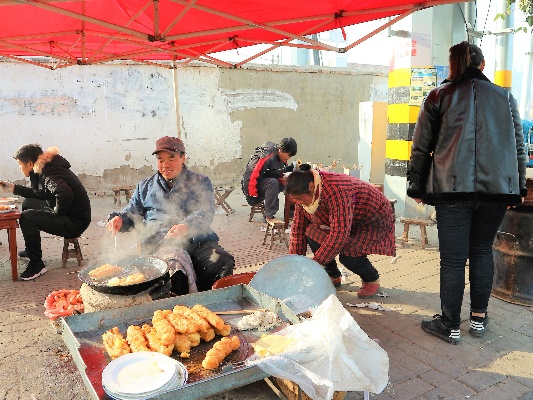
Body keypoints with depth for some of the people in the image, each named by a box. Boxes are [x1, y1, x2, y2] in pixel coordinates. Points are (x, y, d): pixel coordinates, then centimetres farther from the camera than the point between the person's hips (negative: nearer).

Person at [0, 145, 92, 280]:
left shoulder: (50, 175, -22)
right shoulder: (45, 170, 9)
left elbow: (65, 194, -42)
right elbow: (39, 194, 20)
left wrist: (57, 213, -24)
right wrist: (13, 187, 16)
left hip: (76, 222, -11)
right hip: (65, 215, 11)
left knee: (27, 217, -21)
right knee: (28, 203, 23)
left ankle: (36, 264, -10)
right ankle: (31, 250, 34)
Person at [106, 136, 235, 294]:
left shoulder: (200, 182, 17)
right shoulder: (145, 186, 27)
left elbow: (206, 211, 0)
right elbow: (132, 212, 26)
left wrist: (186, 225, -21)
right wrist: (119, 219, 0)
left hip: (198, 240, 0)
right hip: (159, 243, 0)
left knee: (223, 262, -30)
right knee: (178, 261, -37)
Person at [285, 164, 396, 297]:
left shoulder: (336, 191, -39)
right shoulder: (304, 195, -14)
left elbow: (340, 233, -41)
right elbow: (298, 229, -7)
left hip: (373, 222, -7)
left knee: (347, 254, -29)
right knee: (312, 234, -16)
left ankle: (372, 280, 4)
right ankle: (333, 276, 6)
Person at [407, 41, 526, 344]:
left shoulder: (439, 96, 6)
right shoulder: (505, 97, 12)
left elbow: (421, 146, 4)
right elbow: (519, 146, 14)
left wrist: (417, 187, 10)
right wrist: (519, 187, 22)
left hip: (452, 188, -3)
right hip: (497, 187, 3)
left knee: (453, 258, 2)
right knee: (482, 250, 17)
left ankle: (450, 326, 12)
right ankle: (479, 318, 25)